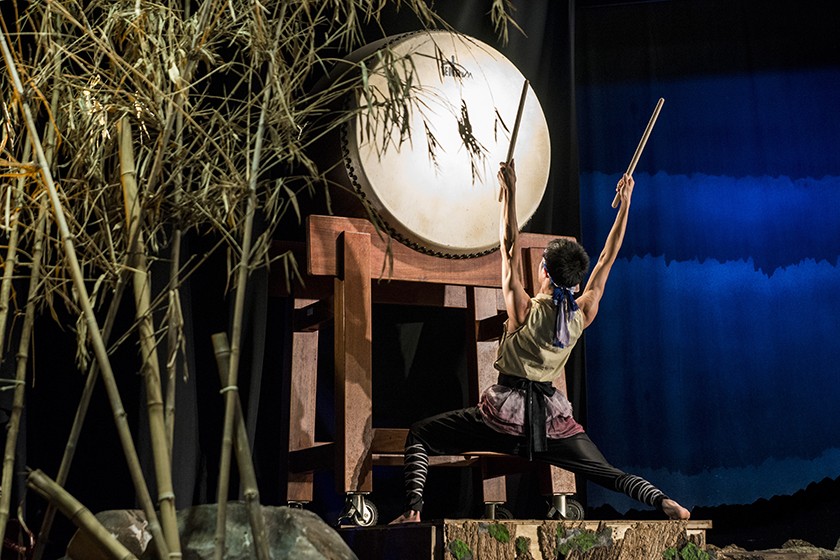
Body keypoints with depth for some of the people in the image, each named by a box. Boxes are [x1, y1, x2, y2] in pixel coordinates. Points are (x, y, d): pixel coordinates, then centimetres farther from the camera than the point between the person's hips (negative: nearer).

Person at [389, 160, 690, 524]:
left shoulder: (524, 310, -13)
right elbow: (607, 261, 6)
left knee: (420, 435, 8)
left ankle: (413, 509, -11)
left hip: (506, 414, -4)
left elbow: (510, 247, -10)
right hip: (552, 418, 4)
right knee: (608, 473, 14)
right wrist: (625, 204, 11)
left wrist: (510, 190, -7)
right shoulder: (583, 316, -3)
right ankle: (663, 502, -10)